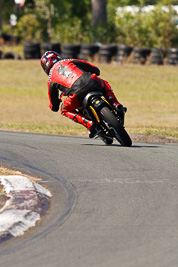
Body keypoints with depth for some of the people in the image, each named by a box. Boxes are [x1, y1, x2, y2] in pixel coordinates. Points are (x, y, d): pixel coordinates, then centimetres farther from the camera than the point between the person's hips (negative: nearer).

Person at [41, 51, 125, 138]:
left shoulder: (51, 79, 25)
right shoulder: (69, 61, 30)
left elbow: (54, 107, 28)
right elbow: (96, 70, 29)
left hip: (78, 92, -3)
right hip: (92, 82, 3)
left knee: (65, 110, 25)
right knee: (105, 84, 38)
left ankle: (89, 124, 1)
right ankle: (115, 104, 13)